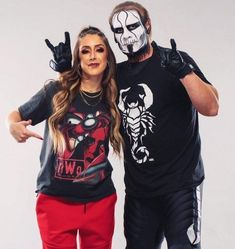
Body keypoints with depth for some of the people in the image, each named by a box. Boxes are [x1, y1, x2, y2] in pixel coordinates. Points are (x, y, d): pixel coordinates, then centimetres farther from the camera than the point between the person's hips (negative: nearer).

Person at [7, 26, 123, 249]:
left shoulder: (113, 98, 0)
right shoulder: (56, 91, -7)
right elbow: (15, 115, 3)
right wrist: (14, 127, -18)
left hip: (101, 200, 3)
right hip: (56, 199, -2)